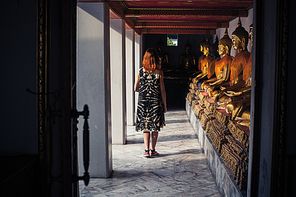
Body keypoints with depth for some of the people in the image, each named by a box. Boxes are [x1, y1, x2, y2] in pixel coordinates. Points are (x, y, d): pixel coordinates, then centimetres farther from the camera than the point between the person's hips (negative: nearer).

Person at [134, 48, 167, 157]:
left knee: (145, 127, 9)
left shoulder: (140, 71, -3)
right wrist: (165, 105, 3)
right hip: (156, 102, -1)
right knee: (155, 127, 10)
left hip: (143, 102, 1)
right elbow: (162, 90, -5)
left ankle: (146, 150, 3)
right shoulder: (159, 72, -7)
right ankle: (153, 150, 16)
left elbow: (136, 89, 2)